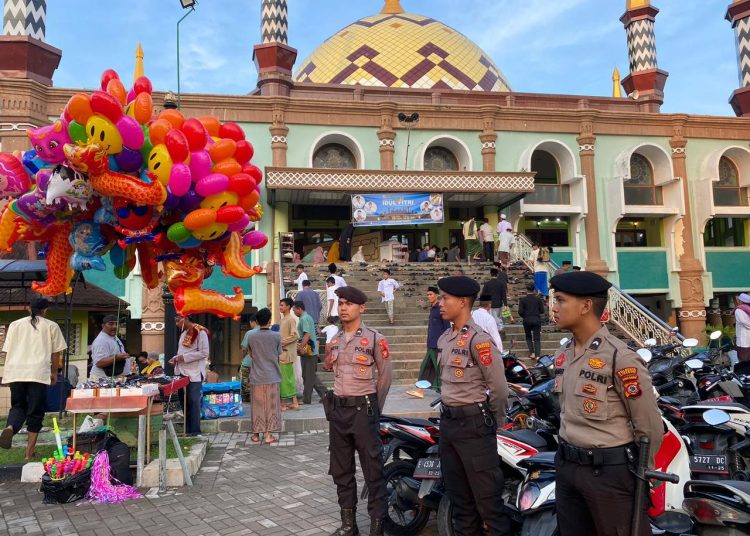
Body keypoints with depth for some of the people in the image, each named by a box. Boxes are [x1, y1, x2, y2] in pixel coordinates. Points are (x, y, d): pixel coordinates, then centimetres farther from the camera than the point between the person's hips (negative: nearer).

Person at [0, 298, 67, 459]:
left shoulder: (15, 324, 15)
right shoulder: (51, 326, 7)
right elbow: (56, 353, 7)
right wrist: (54, 372, 18)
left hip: (15, 372, 3)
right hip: (38, 372, -3)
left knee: (17, 406, 16)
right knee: (35, 411, 5)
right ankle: (30, 451, 5)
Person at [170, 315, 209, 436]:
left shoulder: (200, 332, -11)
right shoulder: (183, 333, 15)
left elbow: (204, 353, -17)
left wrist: (184, 357, -18)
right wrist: (177, 358, 5)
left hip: (194, 374, -8)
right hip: (182, 372, 8)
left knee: (193, 402, -4)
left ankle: (195, 431, 3)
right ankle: (186, 429, 17)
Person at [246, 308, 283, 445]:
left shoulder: (251, 337, -3)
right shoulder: (276, 336, -7)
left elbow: (251, 355, 9)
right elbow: (279, 355, 3)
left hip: (257, 377, 1)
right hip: (272, 376, -1)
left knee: (257, 406, 9)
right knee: (271, 406, 5)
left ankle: (256, 434, 15)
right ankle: (268, 434, 6)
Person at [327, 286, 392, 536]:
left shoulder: (374, 338, -7)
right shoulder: (334, 340, 10)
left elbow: (385, 376, -2)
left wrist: (374, 408, 5)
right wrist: (340, 400, 15)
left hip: (363, 409, -6)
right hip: (338, 409, 6)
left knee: (373, 471, -3)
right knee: (341, 470, 12)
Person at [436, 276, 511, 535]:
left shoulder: (478, 339, -17)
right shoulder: (444, 339, 9)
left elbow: (498, 386, -14)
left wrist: (496, 422, -3)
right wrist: (449, 410, 16)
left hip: (474, 424, -8)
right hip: (448, 421, 8)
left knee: (486, 495, -3)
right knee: (458, 494, 17)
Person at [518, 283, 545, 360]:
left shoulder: (522, 300, -4)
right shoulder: (538, 299, 0)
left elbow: (520, 312, -7)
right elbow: (542, 311, 0)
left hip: (527, 320, 0)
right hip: (537, 319, 1)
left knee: (528, 337, 18)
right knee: (537, 339, 2)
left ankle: (532, 353, 9)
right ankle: (538, 355, -9)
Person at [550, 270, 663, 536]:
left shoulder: (620, 357, -19)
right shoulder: (563, 354, 6)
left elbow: (650, 427, -13)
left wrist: (640, 474, -3)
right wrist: (567, 453, 19)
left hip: (609, 471, -7)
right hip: (567, 466, 8)